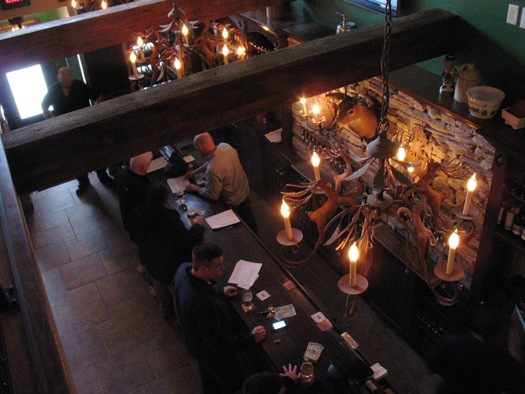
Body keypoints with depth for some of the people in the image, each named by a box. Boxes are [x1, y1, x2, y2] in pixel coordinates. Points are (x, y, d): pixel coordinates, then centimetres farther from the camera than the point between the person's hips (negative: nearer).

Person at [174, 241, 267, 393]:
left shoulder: (184, 268, -23)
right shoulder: (204, 304, -47)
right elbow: (218, 343, -32)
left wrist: (219, 292, 4)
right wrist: (251, 338, -22)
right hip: (213, 351, -7)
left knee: (208, 372, 37)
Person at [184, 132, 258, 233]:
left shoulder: (213, 170, -40)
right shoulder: (225, 146, -18)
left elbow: (212, 196, -25)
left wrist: (195, 188, -9)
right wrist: (195, 171, 9)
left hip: (233, 203, -7)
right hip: (245, 191, 7)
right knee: (248, 218, 31)